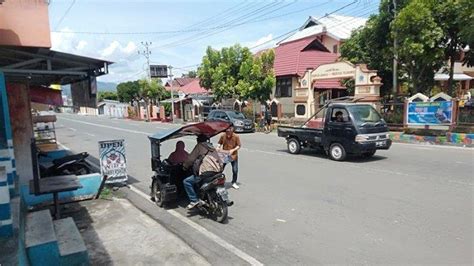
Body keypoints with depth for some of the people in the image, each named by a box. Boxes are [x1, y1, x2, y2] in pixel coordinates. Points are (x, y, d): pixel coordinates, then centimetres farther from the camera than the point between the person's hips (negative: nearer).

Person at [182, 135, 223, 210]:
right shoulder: (211, 147, 26)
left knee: (186, 181, 2)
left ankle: (194, 200, -6)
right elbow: (219, 160, 27)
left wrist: (185, 166, 18)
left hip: (207, 171, -8)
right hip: (218, 171, 8)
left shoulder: (199, 146, 7)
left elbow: (191, 158, 3)